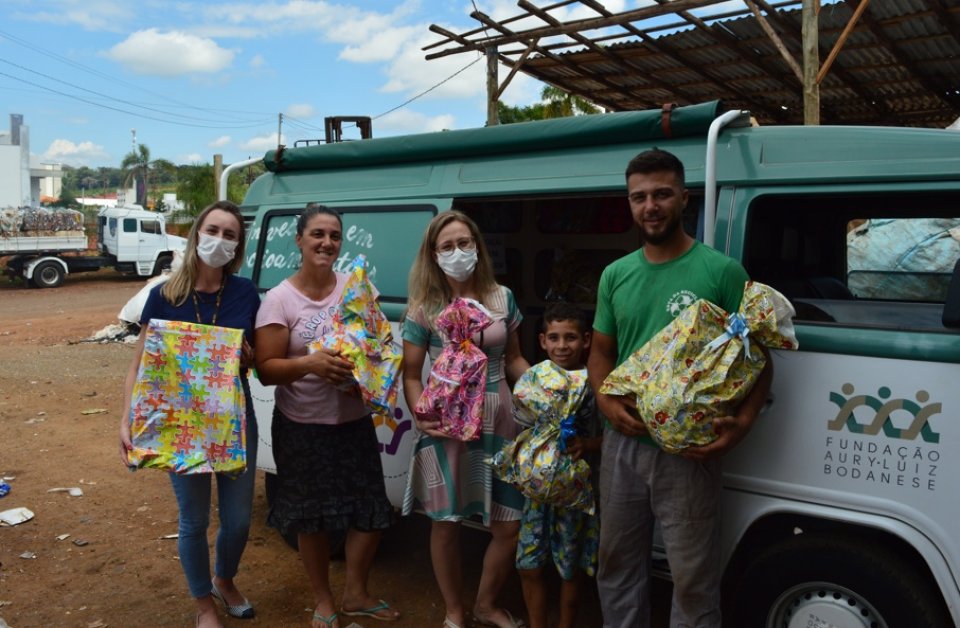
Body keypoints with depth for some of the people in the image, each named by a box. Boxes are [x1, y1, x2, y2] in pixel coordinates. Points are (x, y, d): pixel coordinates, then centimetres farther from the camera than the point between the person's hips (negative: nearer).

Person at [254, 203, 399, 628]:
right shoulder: (278, 300, -9)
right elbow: (266, 370, -11)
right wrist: (308, 363, -30)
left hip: (355, 421, 3)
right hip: (302, 427, -3)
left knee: (373, 511, 8)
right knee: (313, 516, 10)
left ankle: (355, 593, 32)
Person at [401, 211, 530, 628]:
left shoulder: (502, 298, 3)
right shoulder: (424, 308, -5)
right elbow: (411, 373, -3)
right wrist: (421, 414, -20)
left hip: (498, 422, 3)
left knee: (510, 526, 7)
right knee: (446, 525, 9)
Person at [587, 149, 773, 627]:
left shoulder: (722, 272, -7)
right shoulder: (615, 275, 8)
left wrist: (743, 421, -21)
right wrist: (606, 402, -5)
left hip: (689, 450, -5)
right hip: (623, 444, 5)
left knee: (693, 578, 7)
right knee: (616, 564, 19)